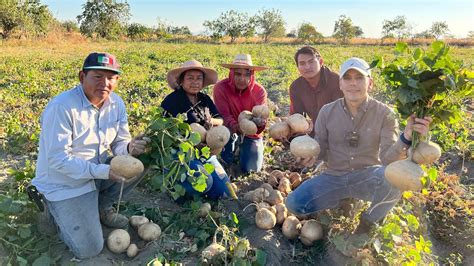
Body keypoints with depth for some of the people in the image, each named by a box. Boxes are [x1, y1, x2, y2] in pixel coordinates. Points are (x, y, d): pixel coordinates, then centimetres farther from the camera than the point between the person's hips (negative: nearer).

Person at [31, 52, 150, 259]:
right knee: (88, 249, -12)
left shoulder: (116, 103, -5)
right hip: (64, 184, -6)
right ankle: (57, 208, 17)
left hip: (99, 172, 6)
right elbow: (58, 160, -25)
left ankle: (102, 207, 7)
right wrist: (103, 171, -34)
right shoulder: (61, 107, -24)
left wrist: (129, 147, -25)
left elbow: (119, 143, 1)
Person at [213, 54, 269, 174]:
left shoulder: (260, 91, -15)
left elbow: (261, 117, -20)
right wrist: (235, 126, -45)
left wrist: (260, 123, -46)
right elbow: (224, 115, -24)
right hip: (230, 132, -1)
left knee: (251, 169, -11)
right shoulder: (221, 87, -20)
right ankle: (227, 159, -1)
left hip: (251, 134, 1)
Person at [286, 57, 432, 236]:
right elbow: (320, 149, 5)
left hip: (368, 178, -2)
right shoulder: (327, 112, -3)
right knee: (294, 204, -18)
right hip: (335, 178, 2)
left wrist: (406, 138, -35)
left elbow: (388, 158, -15)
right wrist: (311, 156, -19)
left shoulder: (384, 114, -9)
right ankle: (344, 200, 11)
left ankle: (368, 221, -4)